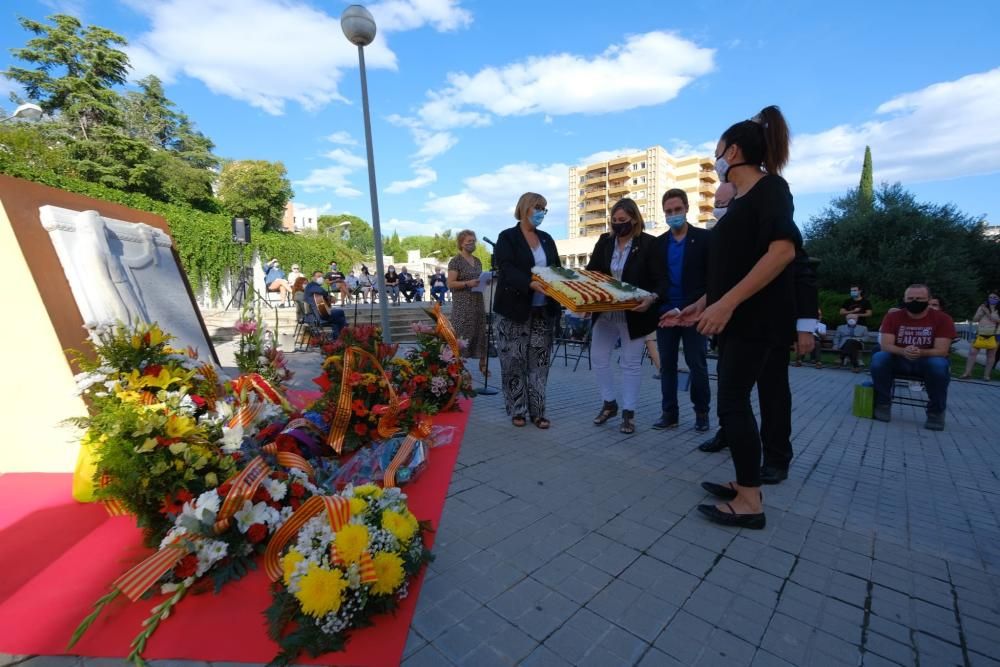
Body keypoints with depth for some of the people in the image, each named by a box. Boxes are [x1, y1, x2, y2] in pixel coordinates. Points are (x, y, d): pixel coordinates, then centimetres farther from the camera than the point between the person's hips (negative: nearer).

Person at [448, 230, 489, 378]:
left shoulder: (477, 261, 15)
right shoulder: (455, 261, -6)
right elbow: (450, 283, -12)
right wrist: (468, 283, -22)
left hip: (478, 302, 7)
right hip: (463, 305, -7)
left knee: (481, 332, 7)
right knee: (462, 334, -5)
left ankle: (482, 364, 15)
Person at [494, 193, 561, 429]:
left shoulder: (547, 239, 15)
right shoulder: (507, 237, -2)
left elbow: (558, 268, 16)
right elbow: (507, 269, -16)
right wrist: (530, 283, -33)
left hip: (544, 311, 5)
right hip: (515, 310, -4)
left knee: (539, 363, 6)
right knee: (514, 362, 1)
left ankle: (537, 411, 15)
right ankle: (518, 410, 15)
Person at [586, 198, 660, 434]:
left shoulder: (649, 243, -7)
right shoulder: (604, 241, 5)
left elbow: (659, 281, -9)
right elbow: (590, 272, 6)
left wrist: (651, 299, -29)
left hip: (634, 314, -4)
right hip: (604, 312, 4)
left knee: (631, 363, 5)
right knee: (598, 357, 6)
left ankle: (628, 413, 18)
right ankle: (609, 404, 25)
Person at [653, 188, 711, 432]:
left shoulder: (704, 238, 1)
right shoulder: (658, 243, 10)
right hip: (665, 312, 3)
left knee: (697, 364, 4)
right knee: (667, 365, 6)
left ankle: (701, 412, 20)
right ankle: (669, 413, 16)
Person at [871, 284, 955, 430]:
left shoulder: (942, 319, -8)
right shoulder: (892, 317, -6)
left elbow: (941, 351, -16)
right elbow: (885, 346, -14)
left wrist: (920, 353, -39)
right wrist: (903, 351, -37)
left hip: (928, 361, -1)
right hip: (899, 360, 1)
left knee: (940, 365, -34)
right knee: (879, 357, -30)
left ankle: (936, 412, -12)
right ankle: (883, 404, -13)